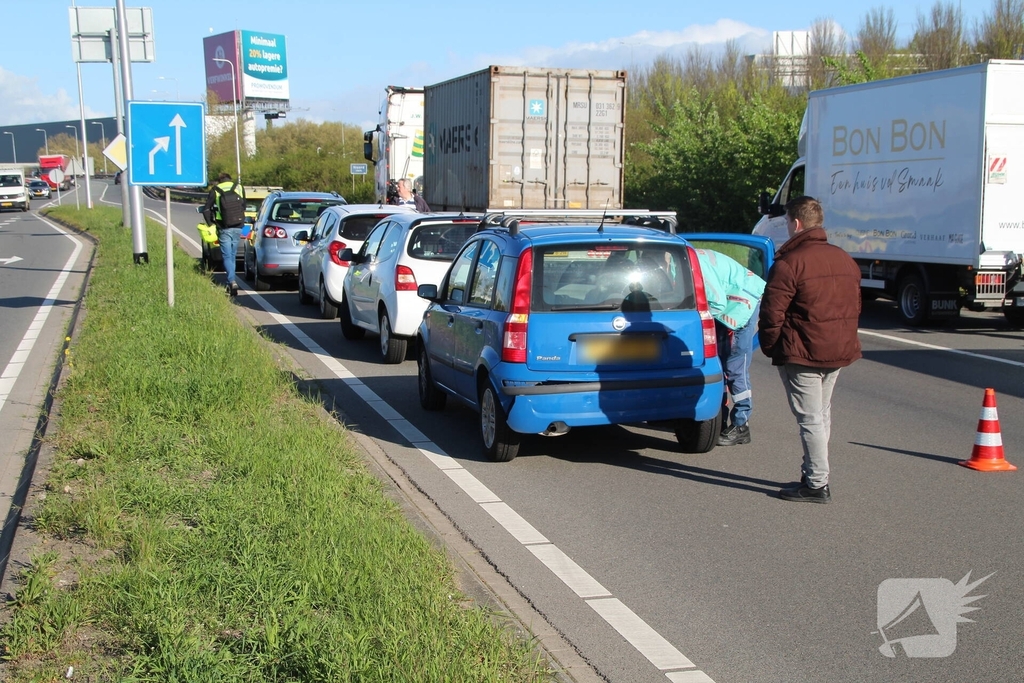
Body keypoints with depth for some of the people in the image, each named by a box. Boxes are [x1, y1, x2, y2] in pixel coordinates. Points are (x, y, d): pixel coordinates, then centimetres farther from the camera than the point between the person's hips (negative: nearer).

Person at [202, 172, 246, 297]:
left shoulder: (215, 190, 0)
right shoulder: (239, 188, 8)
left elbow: (206, 209, -2)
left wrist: (210, 224, 8)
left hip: (224, 229, -3)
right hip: (237, 227, 3)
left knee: (227, 257, -3)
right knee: (233, 256, 15)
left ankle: (232, 281, -21)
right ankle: (231, 283, 20)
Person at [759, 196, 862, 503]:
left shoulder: (788, 264, -16)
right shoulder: (845, 260, 10)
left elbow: (772, 314, -16)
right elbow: (854, 306, 16)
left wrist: (770, 347, -2)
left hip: (802, 354, -8)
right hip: (839, 351, 8)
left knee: (810, 418, -3)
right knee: (822, 414, 19)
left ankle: (817, 485, 0)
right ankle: (814, 472, 28)